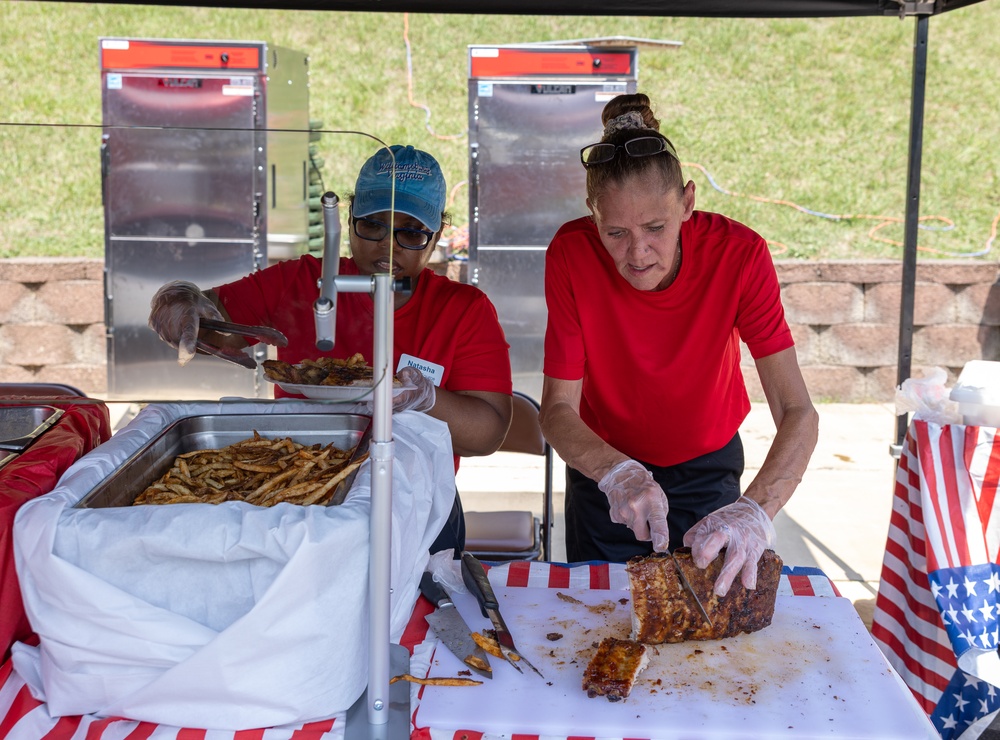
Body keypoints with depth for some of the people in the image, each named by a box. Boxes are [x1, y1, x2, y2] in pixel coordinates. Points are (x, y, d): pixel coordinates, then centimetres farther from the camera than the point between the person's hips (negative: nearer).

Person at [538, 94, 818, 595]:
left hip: (707, 473, 0)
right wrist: (617, 474, -40)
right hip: (603, 472, 0)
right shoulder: (571, 253, -25)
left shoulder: (739, 254, -27)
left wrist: (755, 511, -48)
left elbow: (798, 413, -31)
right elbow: (558, 408, -22)